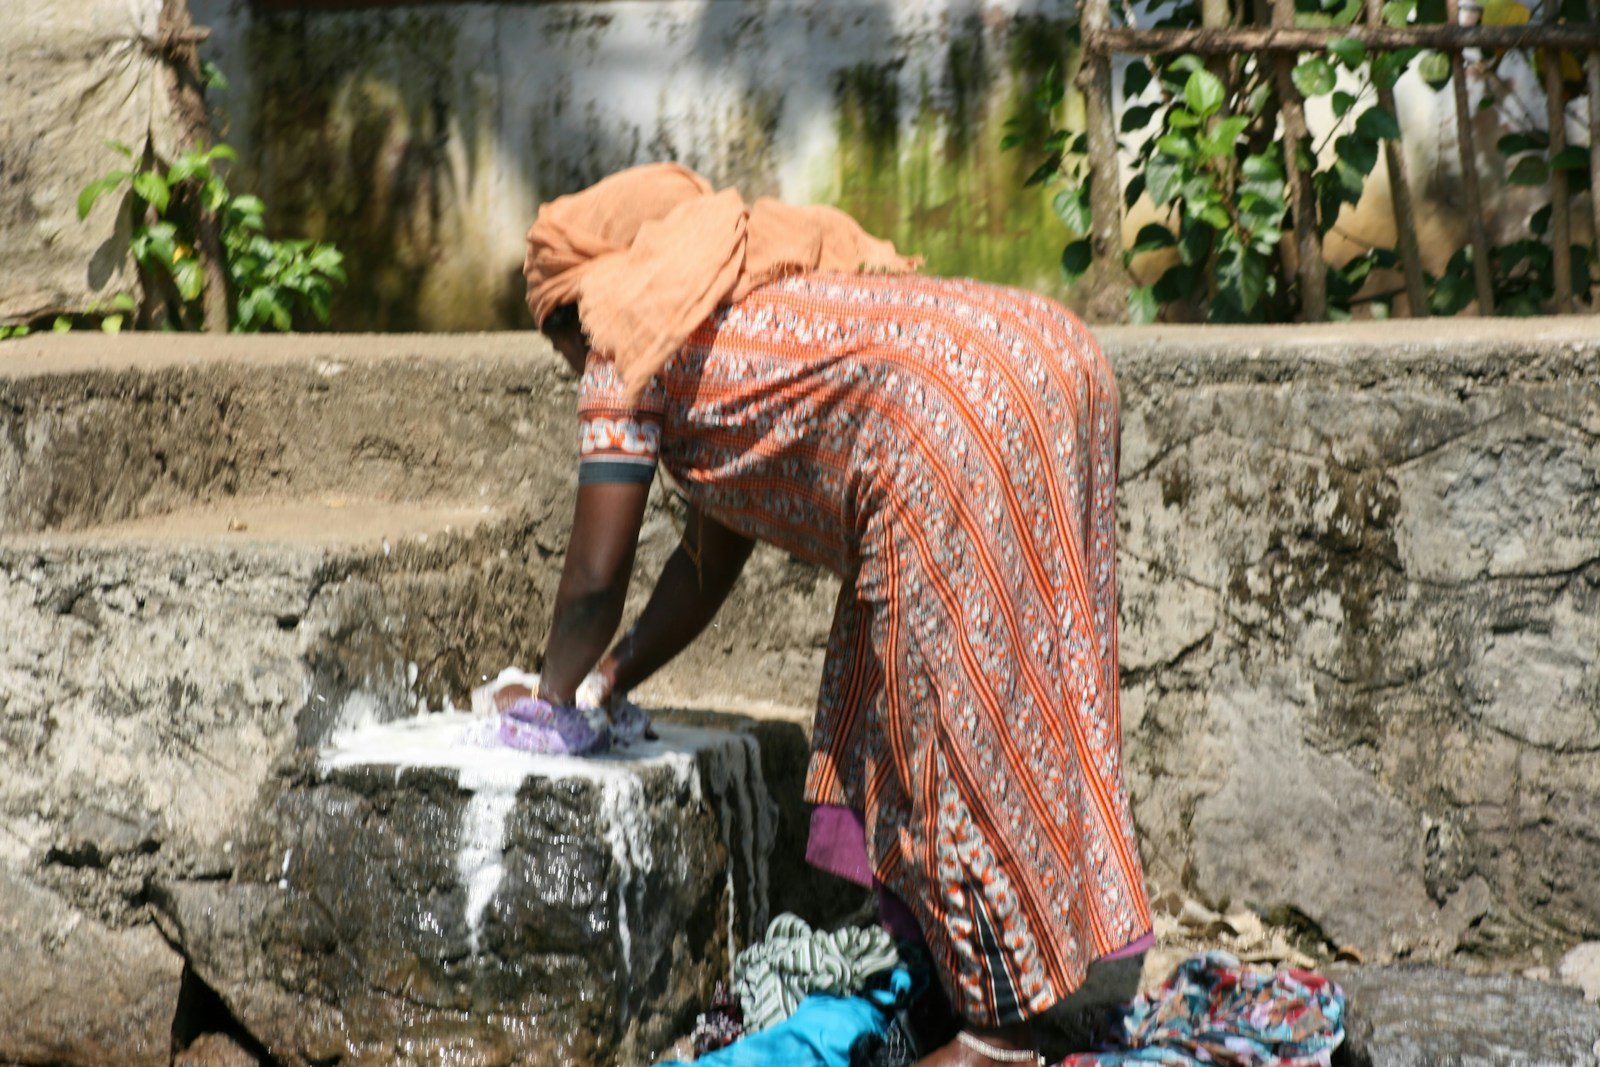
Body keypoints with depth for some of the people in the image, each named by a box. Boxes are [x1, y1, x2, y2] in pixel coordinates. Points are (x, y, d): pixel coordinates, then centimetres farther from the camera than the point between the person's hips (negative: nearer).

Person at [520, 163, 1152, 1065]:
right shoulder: (724, 322, 32)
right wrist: (613, 680, 40)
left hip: (964, 420, -10)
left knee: (960, 715, -2)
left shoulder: (627, 348, 7)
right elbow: (711, 560, 36)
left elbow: (597, 580, 7)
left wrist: (556, 694, 24)